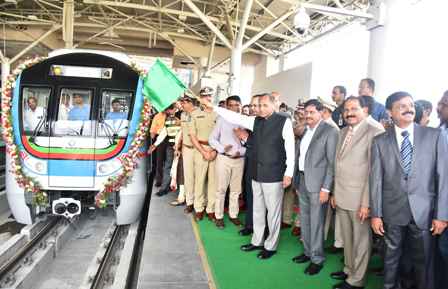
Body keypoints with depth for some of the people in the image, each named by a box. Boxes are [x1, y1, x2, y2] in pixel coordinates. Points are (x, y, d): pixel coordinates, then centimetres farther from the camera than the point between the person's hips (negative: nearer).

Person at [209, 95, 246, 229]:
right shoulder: (222, 119, -1)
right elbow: (212, 138, -1)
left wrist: (241, 151, -14)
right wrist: (222, 148, -14)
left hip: (239, 159, 2)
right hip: (224, 158, -2)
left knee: (236, 189, 12)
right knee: (221, 188, 5)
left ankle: (233, 214, 27)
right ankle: (219, 216, 16)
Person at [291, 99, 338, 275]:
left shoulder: (330, 131, -10)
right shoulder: (304, 130, 12)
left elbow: (332, 163, -13)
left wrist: (326, 188, -16)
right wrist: (296, 178, 11)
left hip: (317, 183, -7)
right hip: (302, 180, 7)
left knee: (316, 222, 2)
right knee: (304, 220, 17)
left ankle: (317, 259, 17)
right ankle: (308, 251, 33)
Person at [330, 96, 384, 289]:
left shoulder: (374, 133, -13)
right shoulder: (343, 132, 11)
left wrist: (366, 202, -17)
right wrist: (335, 193, 12)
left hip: (359, 199, -6)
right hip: (341, 197, 7)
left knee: (360, 240, 9)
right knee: (346, 238, 19)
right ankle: (349, 269, 37)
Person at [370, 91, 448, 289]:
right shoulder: (379, 141, 1)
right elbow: (376, 179, 0)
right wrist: (376, 213, -2)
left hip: (424, 211, 0)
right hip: (392, 211, 1)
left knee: (423, 261, 12)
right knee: (391, 257, 14)